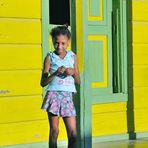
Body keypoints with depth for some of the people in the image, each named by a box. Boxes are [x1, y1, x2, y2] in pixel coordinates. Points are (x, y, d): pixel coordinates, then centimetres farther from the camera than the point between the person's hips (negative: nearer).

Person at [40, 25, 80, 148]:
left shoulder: (73, 57, 9)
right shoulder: (50, 57, 2)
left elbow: (78, 81, 13)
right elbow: (43, 82, -1)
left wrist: (73, 72, -7)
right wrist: (55, 73, -15)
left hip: (68, 96, 2)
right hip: (53, 95, -2)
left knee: (73, 133, -3)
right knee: (54, 131, 1)